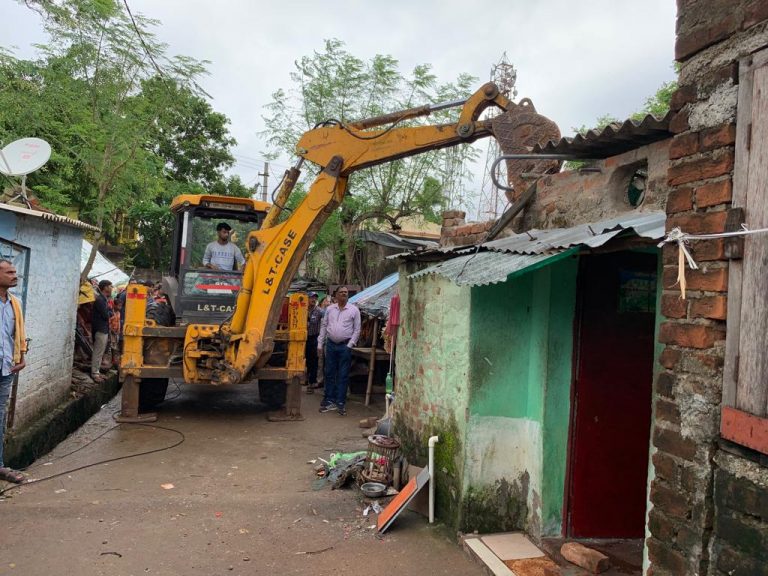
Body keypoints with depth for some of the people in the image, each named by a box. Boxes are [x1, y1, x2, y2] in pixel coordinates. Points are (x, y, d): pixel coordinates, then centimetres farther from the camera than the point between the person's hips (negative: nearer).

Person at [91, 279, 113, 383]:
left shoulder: (103, 299, 15)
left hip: (104, 330, 10)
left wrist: (108, 311, -3)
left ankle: (97, 372, 21)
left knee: (100, 352, 14)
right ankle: (94, 373, 2)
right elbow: (106, 315, -18)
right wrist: (109, 310, -1)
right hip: (100, 330, -10)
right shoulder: (99, 300, -16)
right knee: (98, 352, -4)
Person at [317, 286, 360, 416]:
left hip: (345, 346, -3)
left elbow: (357, 329, -1)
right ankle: (329, 401, 17)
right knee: (329, 373, 8)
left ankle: (340, 403, 7)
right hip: (331, 344, 3)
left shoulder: (354, 310, -1)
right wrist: (320, 344, 7)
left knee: (343, 375, 1)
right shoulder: (330, 309, 8)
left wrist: (350, 345, -8)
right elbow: (323, 326, 11)